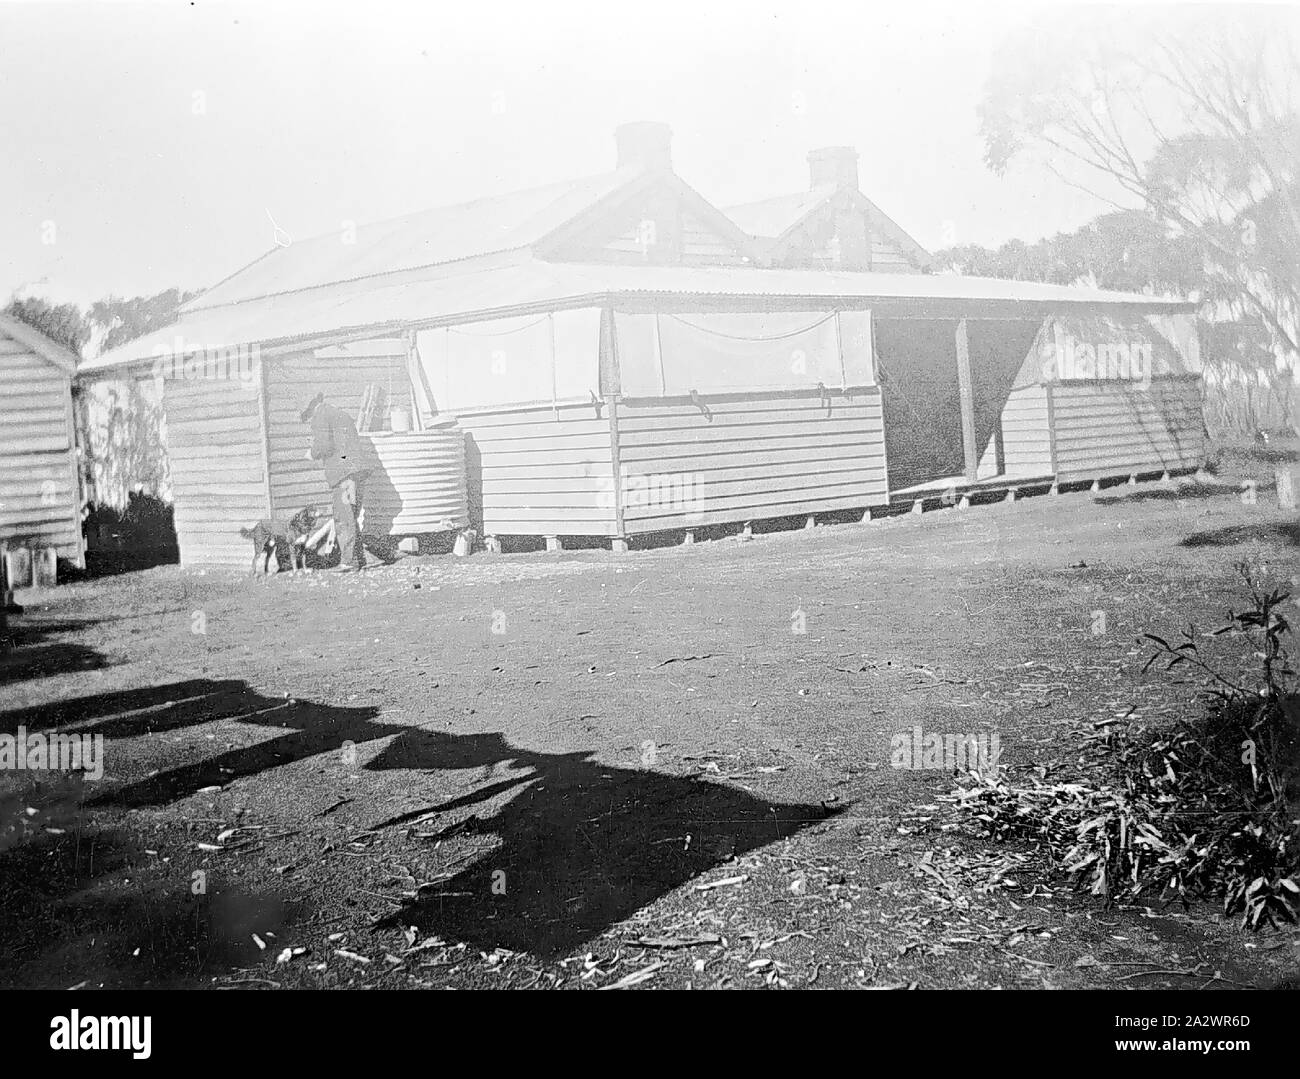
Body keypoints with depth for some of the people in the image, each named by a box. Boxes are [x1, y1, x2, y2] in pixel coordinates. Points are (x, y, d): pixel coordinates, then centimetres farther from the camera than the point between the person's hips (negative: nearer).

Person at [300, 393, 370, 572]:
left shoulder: (320, 417, 1)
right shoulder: (344, 415, 27)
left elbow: (324, 446, -12)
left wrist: (314, 453, 10)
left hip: (342, 470, -8)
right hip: (359, 469, 8)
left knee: (343, 518, -8)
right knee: (353, 519, 10)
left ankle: (348, 560, -12)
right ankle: (359, 560, 6)